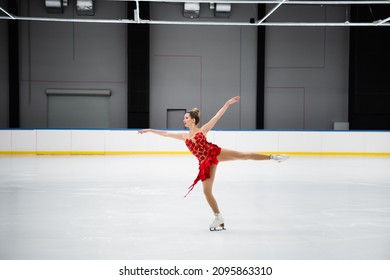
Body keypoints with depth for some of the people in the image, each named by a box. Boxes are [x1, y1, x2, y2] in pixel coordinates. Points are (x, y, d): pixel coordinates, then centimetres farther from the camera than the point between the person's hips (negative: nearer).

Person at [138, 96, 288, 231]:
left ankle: (273, 156, -8)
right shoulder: (184, 136, 14)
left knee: (244, 155, -16)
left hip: (214, 153, -4)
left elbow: (217, 116, -3)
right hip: (205, 163, 4)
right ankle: (219, 218, 10)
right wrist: (150, 130, 17)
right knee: (207, 191, -1)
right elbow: (165, 133, 18)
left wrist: (227, 104, -10)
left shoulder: (203, 130, 4)